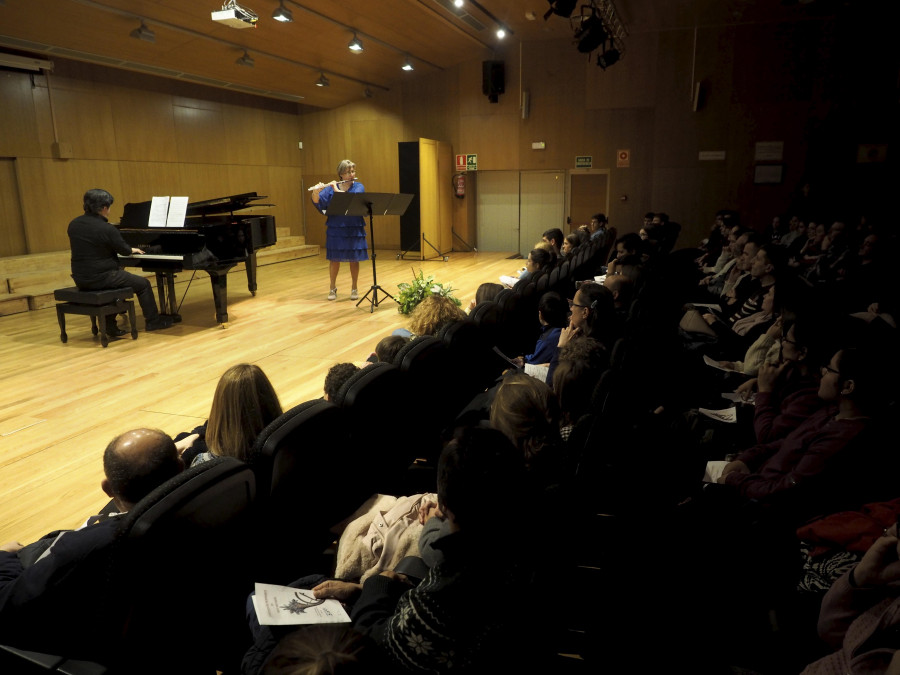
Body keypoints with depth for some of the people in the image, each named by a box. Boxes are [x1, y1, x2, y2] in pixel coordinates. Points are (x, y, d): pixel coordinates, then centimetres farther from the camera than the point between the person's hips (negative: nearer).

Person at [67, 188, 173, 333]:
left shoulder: (73, 224, 4)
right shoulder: (107, 229, -19)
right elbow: (125, 250, -8)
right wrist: (133, 250, 17)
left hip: (80, 280, 8)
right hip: (100, 279, -8)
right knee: (143, 284, 11)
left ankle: (110, 325, 29)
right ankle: (153, 321, 20)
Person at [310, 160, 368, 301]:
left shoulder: (358, 186, 2)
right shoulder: (330, 187, 3)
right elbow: (318, 203, -6)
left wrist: (337, 190, -23)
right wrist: (316, 192, -25)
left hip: (354, 229, 0)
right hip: (335, 229, 0)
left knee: (354, 259, 6)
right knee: (334, 259, 6)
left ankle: (354, 288, 21)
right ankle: (332, 288, 22)